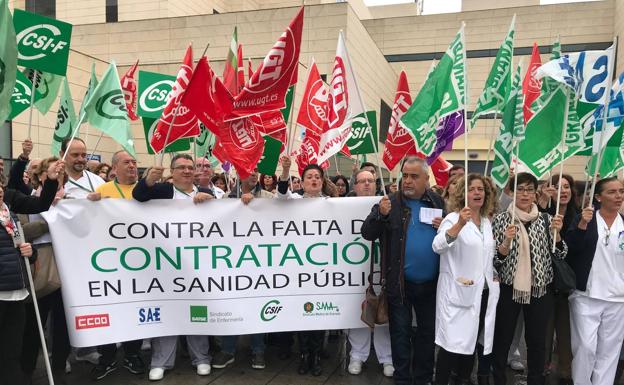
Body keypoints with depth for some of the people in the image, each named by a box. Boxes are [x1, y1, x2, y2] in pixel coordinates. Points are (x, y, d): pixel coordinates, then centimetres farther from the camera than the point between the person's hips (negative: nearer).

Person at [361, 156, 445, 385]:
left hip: (431, 283, 3)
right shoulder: (390, 203, -5)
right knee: (400, 333, 9)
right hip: (400, 282, -3)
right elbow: (367, 233, -10)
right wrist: (380, 215, -27)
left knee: (428, 331, 16)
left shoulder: (438, 203, 3)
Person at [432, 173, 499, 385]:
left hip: (484, 292, 7)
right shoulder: (454, 218, -9)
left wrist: (494, 275, 9)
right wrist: (459, 224, -40)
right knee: (453, 343, -8)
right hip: (459, 292, -6)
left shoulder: (487, 221, 12)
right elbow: (438, 246, -28)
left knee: (472, 341, 15)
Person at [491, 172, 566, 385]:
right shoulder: (501, 219, -4)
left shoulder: (546, 219, 3)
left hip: (540, 289, 2)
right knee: (502, 340, 6)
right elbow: (495, 259, -6)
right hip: (508, 288, -2)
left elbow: (560, 254, 3)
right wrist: (506, 242, -24)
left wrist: (556, 232, -13)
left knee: (537, 340, 14)